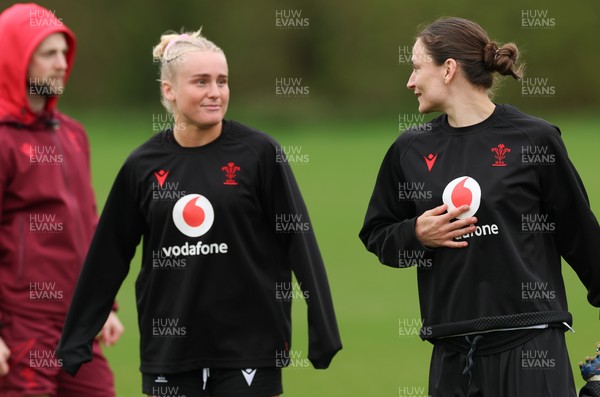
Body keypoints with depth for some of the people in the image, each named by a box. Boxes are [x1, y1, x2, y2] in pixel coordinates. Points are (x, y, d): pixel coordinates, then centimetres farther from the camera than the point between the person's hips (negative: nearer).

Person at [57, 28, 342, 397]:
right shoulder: (143, 165, 3)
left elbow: (299, 242, -5)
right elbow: (108, 257, 9)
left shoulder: (259, 152, -4)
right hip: (169, 346, 3)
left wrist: (323, 335, -9)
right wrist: (76, 340, 9)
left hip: (248, 344, -2)